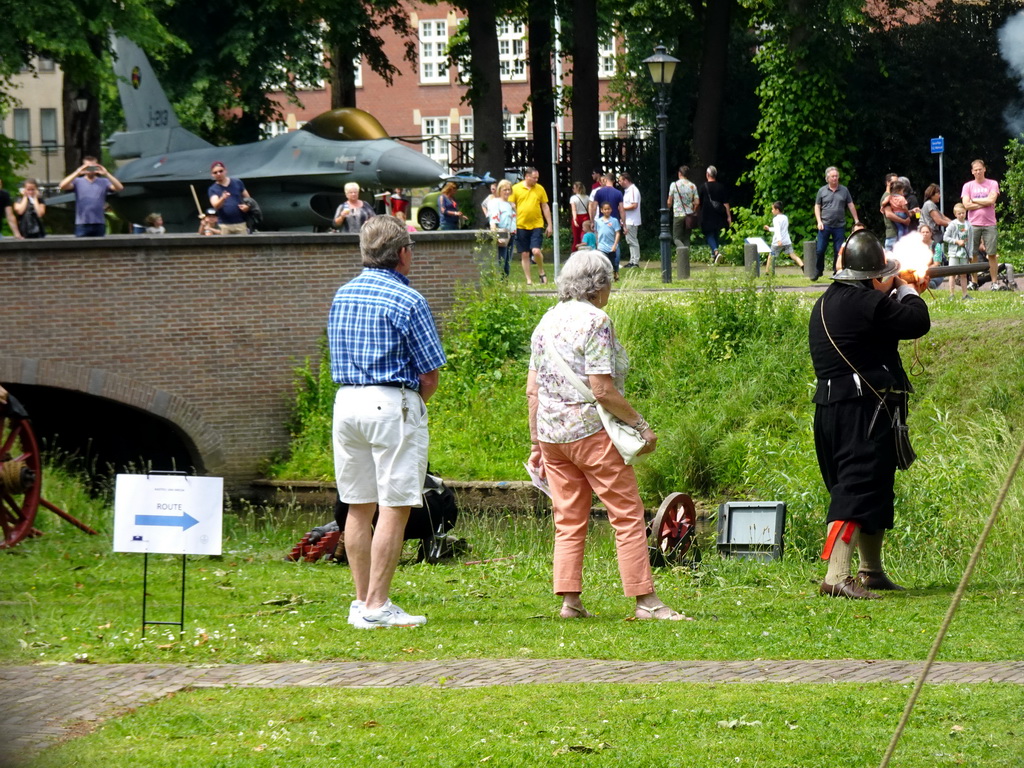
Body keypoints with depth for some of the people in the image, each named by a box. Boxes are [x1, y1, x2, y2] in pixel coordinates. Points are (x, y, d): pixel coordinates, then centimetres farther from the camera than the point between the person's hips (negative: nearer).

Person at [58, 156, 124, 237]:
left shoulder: (104, 182, 10)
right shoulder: (78, 182, 7)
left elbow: (119, 188, -4)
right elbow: (62, 186, -9)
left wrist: (106, 174, -15)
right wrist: (77, 173, -17)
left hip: (99, 224, 1)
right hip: (82, 224, -1)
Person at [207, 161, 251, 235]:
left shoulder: (237, 183, 8)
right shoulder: (212, 190, 4)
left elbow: (248, 198, 16)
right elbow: (215, 205, -13)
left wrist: (247, 206, -6)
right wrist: (223, 198, -34)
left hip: (240, 223, 1)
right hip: (224, 225, -1)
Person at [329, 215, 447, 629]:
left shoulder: (342, 295, 11)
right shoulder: (407, 301, -10)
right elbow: (429, 375, -9)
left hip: (346, 403, 7)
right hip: (393, 403, -7)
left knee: (358, 506, 11)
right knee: (394, 508, -4)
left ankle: (362, 601, 15)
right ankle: (377, 606, -7)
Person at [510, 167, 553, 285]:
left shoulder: (540, 189, 6)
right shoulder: (516, 189, 1)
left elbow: (545, 207, 11)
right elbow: (512, 207, 3)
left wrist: (549, 225, 9)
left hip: (537, 225, 0)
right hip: (521, 226, 0)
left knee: (536, 251, -14)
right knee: (525, 254, 3)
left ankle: (541, 272, 12)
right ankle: (528, 280, 11)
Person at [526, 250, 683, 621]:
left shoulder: (547, 321, 11)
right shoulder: (595, 321, -11)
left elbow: (532, 389, 12)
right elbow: (602, 390, -17)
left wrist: (536, 440, 17)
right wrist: (641, 424, -9)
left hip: (551, 433, 7)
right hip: (591, 431, -7)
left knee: (568, 521, 11)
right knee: (627, 515, -2)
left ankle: (570, 601, 6)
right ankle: (646, 601, -3)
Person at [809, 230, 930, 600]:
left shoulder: (826, 303, 13)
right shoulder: (867, 303, -16)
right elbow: (917, 322, -11)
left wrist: (898, 292, 26)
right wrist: (908, 291, 6)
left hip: (831, 412, 10)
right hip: (864, 410, -10)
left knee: (874, 489, 21)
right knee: (858, 489, -14)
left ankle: (871, 571, 32)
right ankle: (836, 576, -23)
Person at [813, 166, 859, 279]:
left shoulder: (844, 190, 7)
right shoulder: (822, 191, 5)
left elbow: (851, 206, 10)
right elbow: (817, 207, 8)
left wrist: (856, 221, 6)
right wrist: (819, 221, -4)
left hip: (840, 226, 1)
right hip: (825, 225, -1)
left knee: (838, 251, 2)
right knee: (820, 250, -2)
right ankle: (818, 271, 11)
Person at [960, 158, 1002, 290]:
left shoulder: (992, 184, 7)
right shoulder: (968, 186, 8)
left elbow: (991, 200, -8)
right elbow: (966, 205, -4)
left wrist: (974, 200, -2)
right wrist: (984, 203, -6)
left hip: (989, 224, -1)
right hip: (973, 224, 1)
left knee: (992, 254, -2)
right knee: (973, 254, 0)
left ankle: (995, 282, 0)